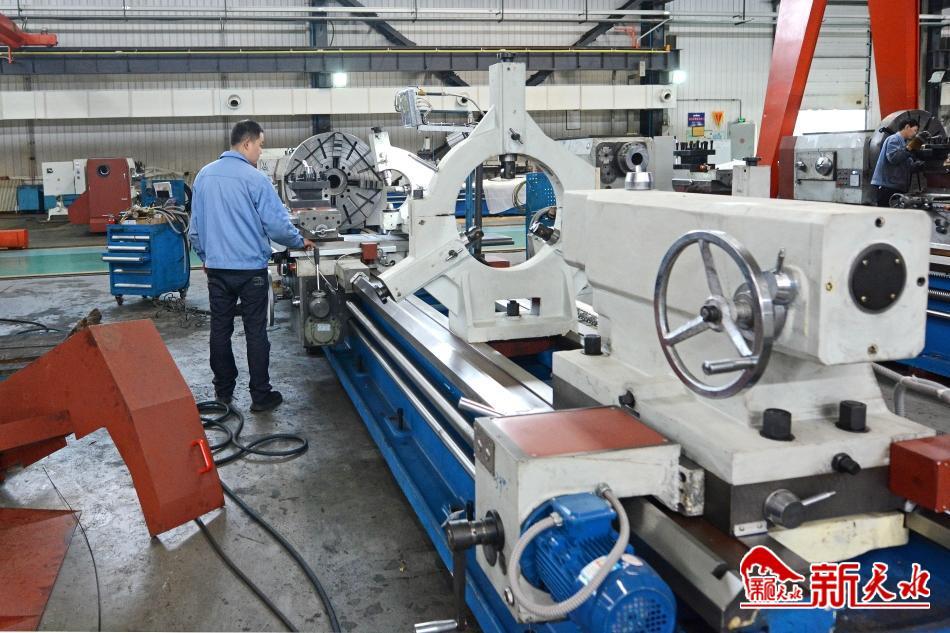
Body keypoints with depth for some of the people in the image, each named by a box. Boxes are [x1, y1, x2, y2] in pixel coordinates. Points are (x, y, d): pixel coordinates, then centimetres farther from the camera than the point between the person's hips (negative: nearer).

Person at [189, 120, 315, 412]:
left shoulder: (203, 176, 5)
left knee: (220, 330, 13)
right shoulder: (255, 179, -14)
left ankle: (223, 391, 23)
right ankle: (260, 395, 9)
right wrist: (300, 242, 5)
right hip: (250, 269, -5)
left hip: (216, 268, 5)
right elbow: (277, 224, -13)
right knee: (256, 333, 3)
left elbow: (195, 226, 11)